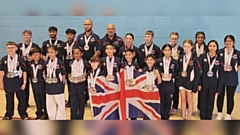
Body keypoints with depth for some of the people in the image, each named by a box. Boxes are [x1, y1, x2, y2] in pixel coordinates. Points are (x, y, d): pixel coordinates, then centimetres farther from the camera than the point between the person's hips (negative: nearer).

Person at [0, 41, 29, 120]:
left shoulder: (20, 59, -6)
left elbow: (24, 71, -3)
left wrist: (24, 83, -6)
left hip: (19, 82, -1)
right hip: (8, 83, 2)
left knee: (22, 99, 5)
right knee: (9, 100, 12)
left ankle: (23, 114, 21)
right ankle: (8, 114, 26)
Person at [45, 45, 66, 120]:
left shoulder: (60, 63, -11)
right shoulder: (47, 63, 6)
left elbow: (64, 74, -7)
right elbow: (46, 74, 14)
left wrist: (61, 84, -2)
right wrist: (47, 81, 6)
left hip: (58, 88, -6)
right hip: (49, 87, 6)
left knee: (60, 105, 3)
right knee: (50, 105, 13)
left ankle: (60, 119, 14)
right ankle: (52, 119, 26)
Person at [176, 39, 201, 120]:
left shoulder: (195, 59, -10)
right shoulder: (181, 57, 6)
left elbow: (198, 73, -10)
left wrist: (195, 87, -13)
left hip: (190, 82, -4)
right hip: (181, 81, 4)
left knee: (189, 101, 6)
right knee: (183, 100, 10)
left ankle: (189, 119, 16)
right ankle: (183, 118, 19)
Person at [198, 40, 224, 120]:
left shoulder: (220, 59, -2)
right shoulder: (202, 56, -3)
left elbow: (221, 74, 0)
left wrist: (219, 88, -2)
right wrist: (199, 83, -9)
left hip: (213, 85, 1)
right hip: (203, 83, 0)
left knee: (210, 103, 9)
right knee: (203, 103, 5)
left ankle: (208, 119, 21)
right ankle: (203, 118, 17)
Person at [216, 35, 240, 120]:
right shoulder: (220, 52, 1)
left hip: (232, 78, 0)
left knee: (230, 97, 5)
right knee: (220, 96, 6)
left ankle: (228, 115, 17)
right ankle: (219, 113, 20)